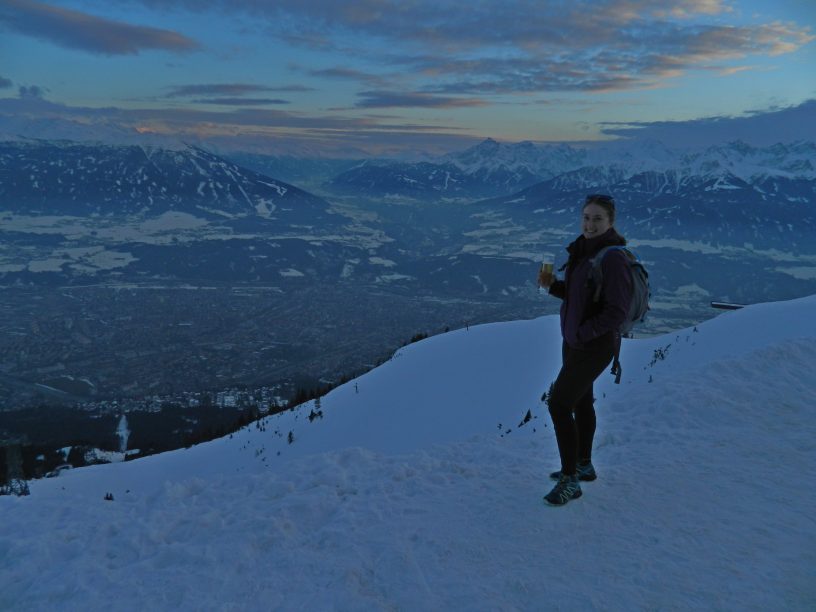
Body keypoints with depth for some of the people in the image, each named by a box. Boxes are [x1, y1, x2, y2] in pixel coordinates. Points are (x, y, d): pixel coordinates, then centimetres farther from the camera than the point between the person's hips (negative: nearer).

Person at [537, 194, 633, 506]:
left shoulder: (612, 258, -22)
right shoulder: (583, 250, 5)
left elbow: (617, 311, -24)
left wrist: (581, 333, -23)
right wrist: (552, 285, -2)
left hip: (594, 345, -9)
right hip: (575, 341, 9)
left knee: (559, 404, -7)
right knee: (581, 401, 20)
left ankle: (569, 481, 6)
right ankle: (583, 466, 38)